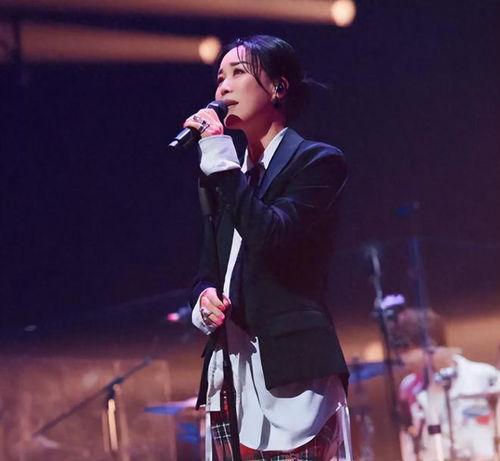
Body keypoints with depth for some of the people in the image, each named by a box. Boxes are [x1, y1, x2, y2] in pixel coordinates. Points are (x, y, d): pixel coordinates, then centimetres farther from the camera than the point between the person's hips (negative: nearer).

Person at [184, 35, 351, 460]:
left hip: (290, 370, -6)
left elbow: (271, 238, -15)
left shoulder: (318, 160, 1)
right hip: (230, 373, 7)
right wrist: (205, 297, 0)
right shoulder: (231, 174, 22)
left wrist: (221, 159, -10)